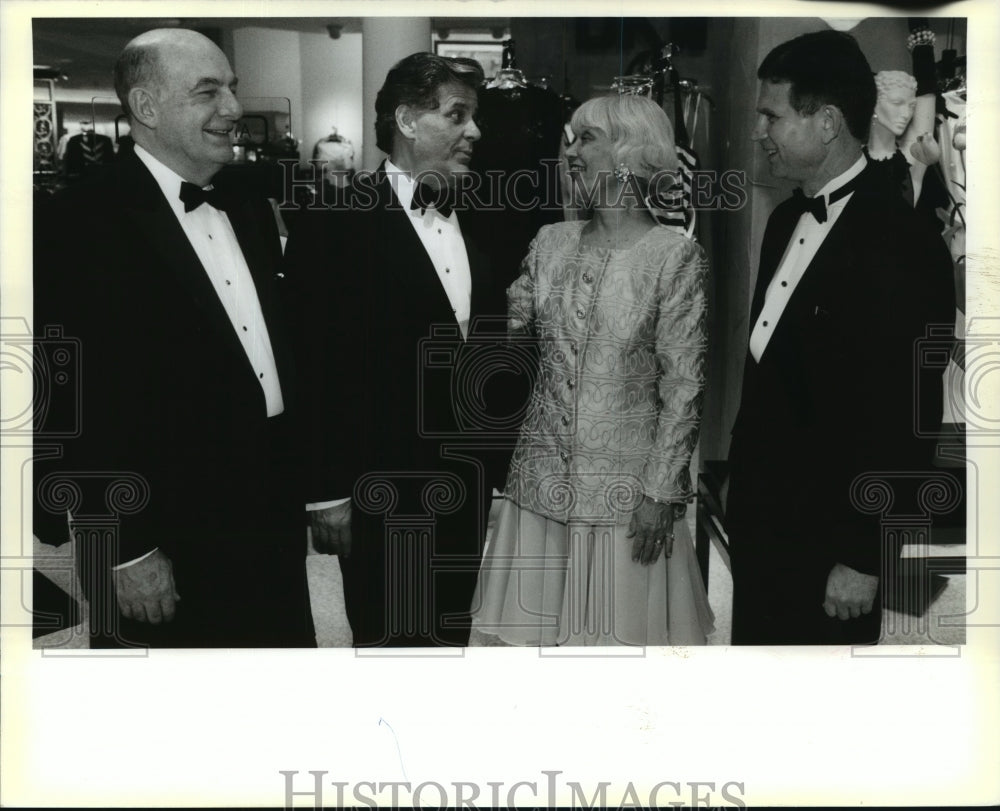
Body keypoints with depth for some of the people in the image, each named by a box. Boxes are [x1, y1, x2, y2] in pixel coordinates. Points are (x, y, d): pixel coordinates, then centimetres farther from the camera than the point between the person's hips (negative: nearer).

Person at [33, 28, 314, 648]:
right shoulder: (83, 224, -13)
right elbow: (76, 408, -16)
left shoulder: (250, 213, 10)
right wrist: (126, 551, -16)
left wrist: (309, 491, 14)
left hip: (273, 530, 7)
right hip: (169, 553, -7)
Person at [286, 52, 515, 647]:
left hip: (469, 487, 6)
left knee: (453, 637, 15)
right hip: (383, 492, -5)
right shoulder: (338, 226, -10)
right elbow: (320, 369, -11)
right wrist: (329, 493, -13)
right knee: (389, 639, 7)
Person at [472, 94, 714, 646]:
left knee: (620, 630, 4)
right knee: (542, 627, 10)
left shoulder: (675, 256, -9)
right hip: (544, 475, 4)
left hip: (624, 486, -4)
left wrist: (661, 491, -10)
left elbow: (684, 385, -9)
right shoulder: (551, 242, 6)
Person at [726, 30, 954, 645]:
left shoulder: (901, 247, -19)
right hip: (761, 519, 8)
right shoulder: (788, 220, 8)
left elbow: (907, 425, -18)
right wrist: (741, 480, 13)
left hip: (827, 537, -7)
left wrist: (863, 560, -16)